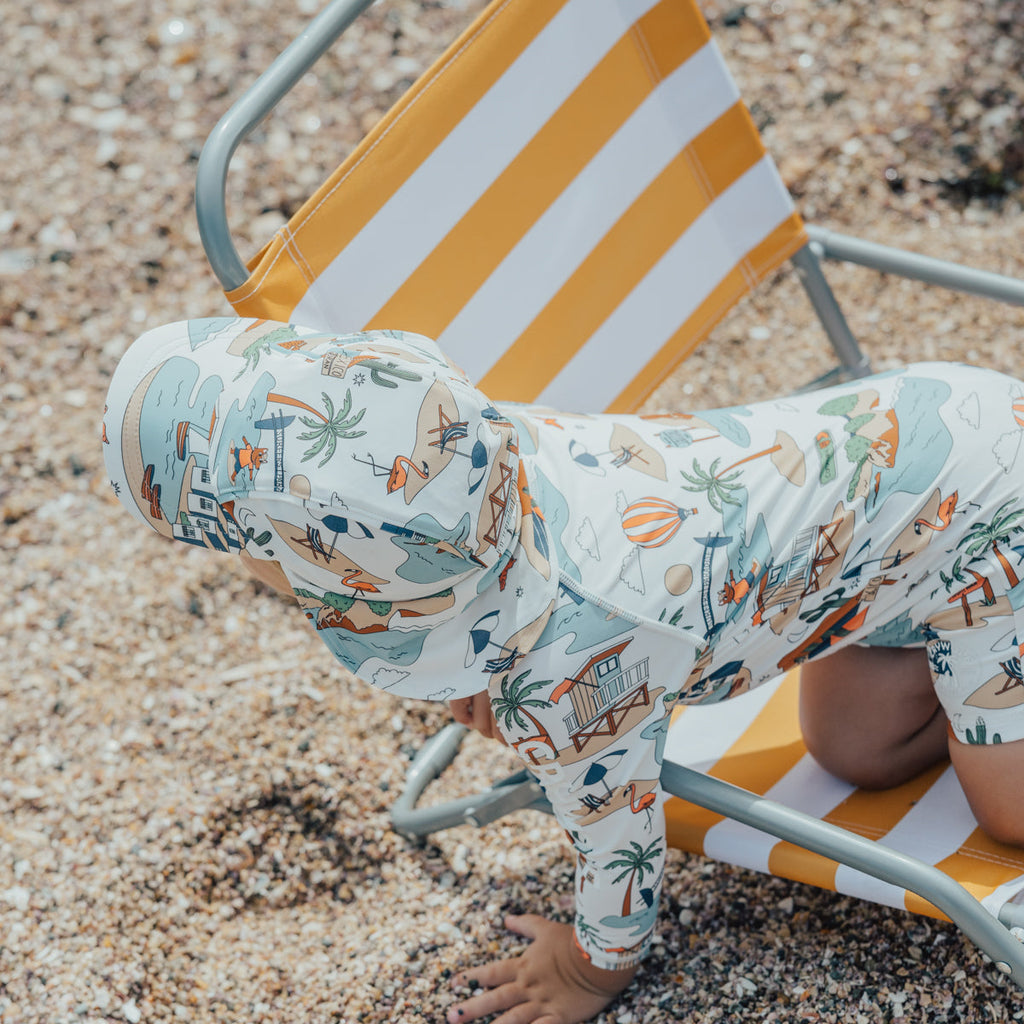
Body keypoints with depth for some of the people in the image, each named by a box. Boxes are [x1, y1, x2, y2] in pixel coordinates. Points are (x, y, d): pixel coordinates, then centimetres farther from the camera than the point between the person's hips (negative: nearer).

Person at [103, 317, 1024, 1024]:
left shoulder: (560, 677, -34)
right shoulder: (465, 441, -14)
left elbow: (616, 818, -13)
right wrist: (493, 669, 12)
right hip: (907, 419, 7)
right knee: (859, 751, 13)